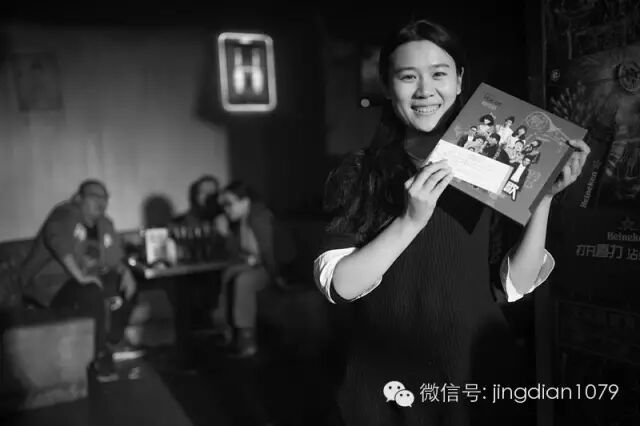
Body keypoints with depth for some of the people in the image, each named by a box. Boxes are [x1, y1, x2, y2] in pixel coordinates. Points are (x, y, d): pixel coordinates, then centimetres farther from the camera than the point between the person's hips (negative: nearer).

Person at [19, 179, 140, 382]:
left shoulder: (104, 225, 11)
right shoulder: (65, 215, -12)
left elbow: (115, 258, 12)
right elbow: (58, 239, -31)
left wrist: (125, 271, -11)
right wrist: (79, 276, -38)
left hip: (87, 278, 8)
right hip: (51, 283, -8)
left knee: (126, 283, -5)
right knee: (92, 293, -33)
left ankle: (114, 341, 6)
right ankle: (101, 357, -21)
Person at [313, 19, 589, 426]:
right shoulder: (358, 173, -6)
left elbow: (517, 283, -5)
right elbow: (338, 285, -15)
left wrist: (544, 195, -15)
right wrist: (410, 221, -25)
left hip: (479, 371, 2)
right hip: (388, 378, -1)